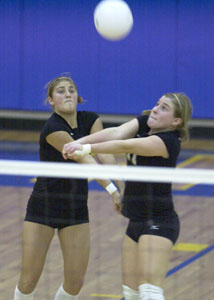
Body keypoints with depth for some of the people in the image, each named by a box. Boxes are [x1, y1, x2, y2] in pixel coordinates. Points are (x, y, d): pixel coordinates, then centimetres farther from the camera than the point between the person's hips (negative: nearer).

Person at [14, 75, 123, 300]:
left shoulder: (90, 120, -2)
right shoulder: (52, 129, -20)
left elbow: (104, 156, -14)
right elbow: (85, 160, -27)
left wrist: (122, 187, -28)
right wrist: (112, 190, -34)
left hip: (76, 209, 5)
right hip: (43, 207, -5)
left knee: (75, 282, 1)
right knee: (28, 281, -4)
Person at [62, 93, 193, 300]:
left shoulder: (168, 142, -19)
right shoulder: (144, 122, 4)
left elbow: (125, 146, -29)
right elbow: (117, 133, -11)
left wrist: (89, 148, -35)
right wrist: (79, 142, -26)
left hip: (158, 223, -9)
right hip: (136, 222, 9)